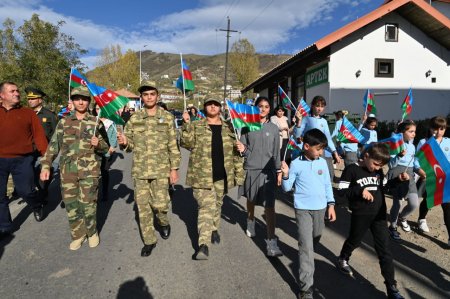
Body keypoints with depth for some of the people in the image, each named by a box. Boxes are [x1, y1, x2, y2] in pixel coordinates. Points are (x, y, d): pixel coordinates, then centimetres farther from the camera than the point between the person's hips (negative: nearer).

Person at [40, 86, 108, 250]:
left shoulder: (96, 122, 3)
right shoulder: (63, 122, 8)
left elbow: (105, 147, 6)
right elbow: (53, 145, 8)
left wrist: (98, 144, -16)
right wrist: (46, 165, 1)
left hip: (89, 169, -2)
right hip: (68, 170, 2)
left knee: (88, 203, 2)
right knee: (70, 203, 7)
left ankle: (92, 232, 24)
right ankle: (78, 234, 25)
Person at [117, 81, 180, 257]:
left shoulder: (167, 117, 0)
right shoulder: (134, 119, 5)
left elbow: (173, 145, 0)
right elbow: (130, 145, 9)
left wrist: (174, 168, -3)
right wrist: (124, 142, -14)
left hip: (161, 169, -2)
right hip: (139, 169, 2)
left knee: (159, 204, -3)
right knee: (142, 207, 6)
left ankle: (164, 222, 33)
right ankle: (149, 240, 23)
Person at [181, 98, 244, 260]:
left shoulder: (228, 128, 10)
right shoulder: (196, 126, 3)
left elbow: (235, 152, 10)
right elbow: (187, 143, -10)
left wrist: (239, 172, 6)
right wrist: (186, 124, -20)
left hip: (222, 175, 3)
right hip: (202, 174, -3)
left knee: (217, 204, 17)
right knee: (206, 206, -10)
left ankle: (214, 229, 41)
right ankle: (203, 244, -9)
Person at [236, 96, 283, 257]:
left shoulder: (274, 128, 5)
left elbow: (276, 152, 8)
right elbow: (243, 147, 4)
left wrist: (279, 171, 5)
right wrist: (242, 149, -19)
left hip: (268, 170, -1)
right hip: (251, 168, 1)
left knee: (269, 206, -8)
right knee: (251, 199, 19)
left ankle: (271, 243, -6)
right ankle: (250, 224, 48)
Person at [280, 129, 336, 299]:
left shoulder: (323, 162, 2)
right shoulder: (296, 164, -9)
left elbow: (327, 185, 10)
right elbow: (287, 188, -7)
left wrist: (330, 204, 6)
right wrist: (286, 175, -24)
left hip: (320, 208, 5)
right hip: (303, 209, -4)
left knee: (314, 242, 19)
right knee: (306, 247, -7)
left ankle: (306, 269, 46)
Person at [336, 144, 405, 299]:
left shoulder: (378, 171, 4)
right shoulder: (352, 169, -13)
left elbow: (384, 187, 17)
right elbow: (341, 191, -14)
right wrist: (359, 191, -25)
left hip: (379, 214, 4)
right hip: (361, 215, -4)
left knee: (384, 249, 4)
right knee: (354, 240, 18)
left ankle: (391, 286, 12)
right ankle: (343, 259, 48)